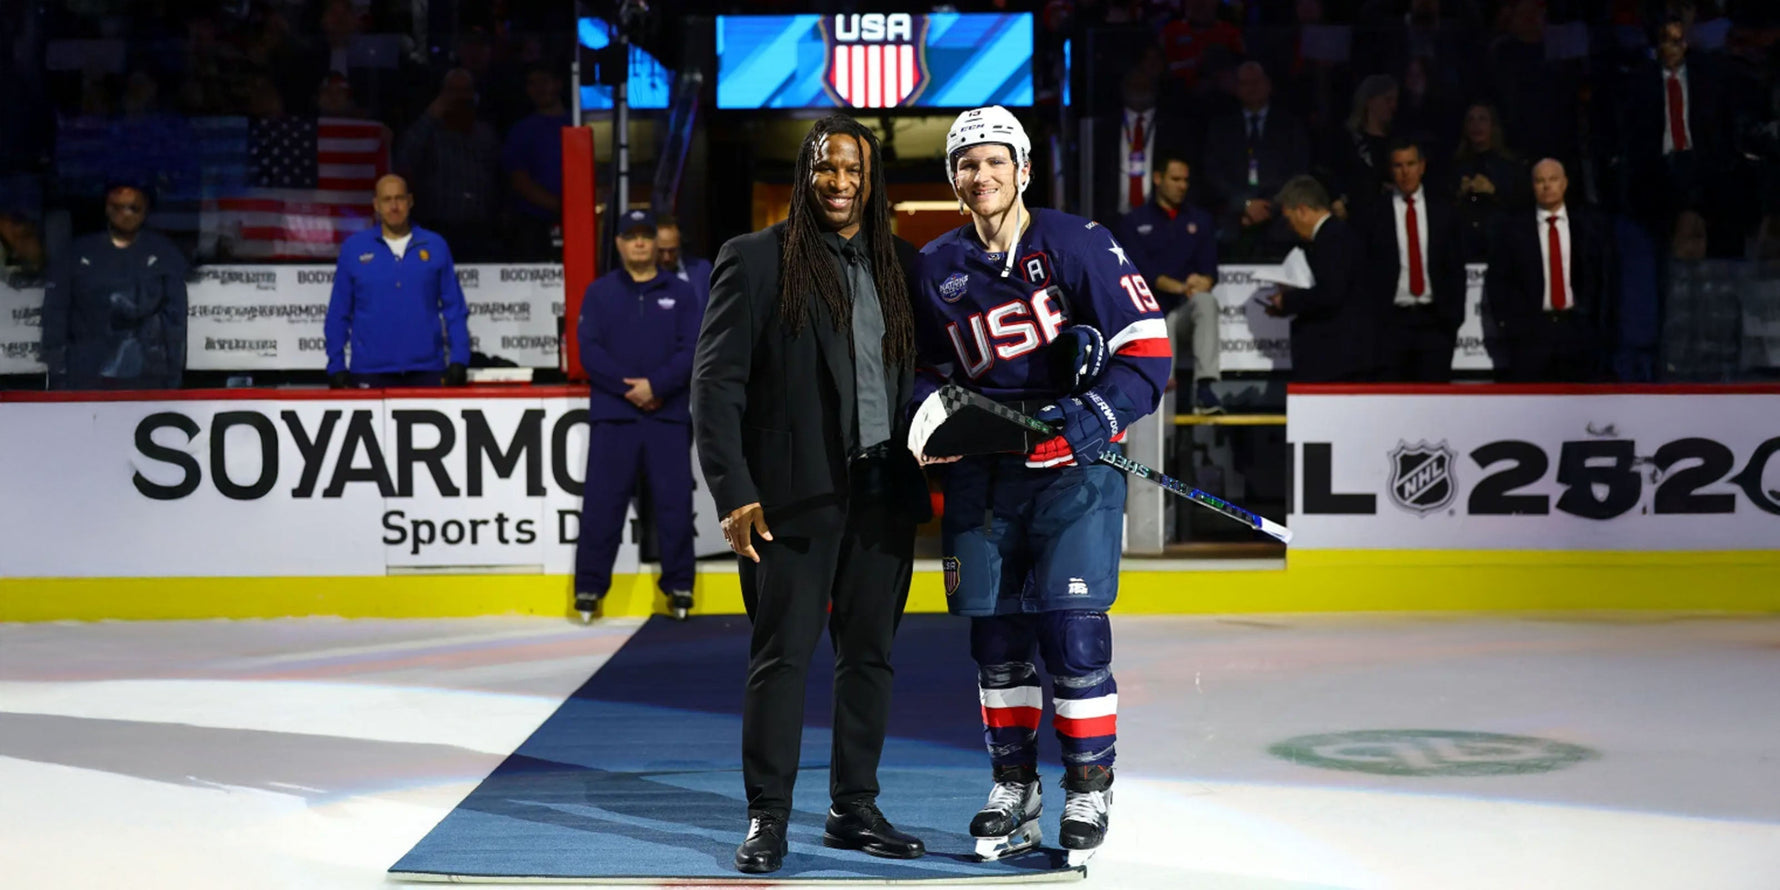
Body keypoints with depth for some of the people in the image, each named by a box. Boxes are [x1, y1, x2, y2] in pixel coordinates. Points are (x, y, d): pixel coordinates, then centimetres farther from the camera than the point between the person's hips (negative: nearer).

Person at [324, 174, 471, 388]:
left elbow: (454, 309, 6)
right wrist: (336, 366, 0)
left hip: (426, 370, 0)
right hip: (370, 373, 0)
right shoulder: (353, 248, 5)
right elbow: (338, 313, 6)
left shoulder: (435, 246, 6)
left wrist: (458, 360, -3)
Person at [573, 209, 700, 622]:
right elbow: (589, 350, -2)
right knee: (602, 503, -1)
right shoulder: (599, 292, 8)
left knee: (675, 503, 1)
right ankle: (589, 588, 6)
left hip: (668, 415, 1)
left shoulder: (680, 293, 8)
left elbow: (692, 351, -1)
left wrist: (655, 385, -15)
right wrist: (627, 387, -13)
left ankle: (680, 587, 10)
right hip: (612, 416, 0)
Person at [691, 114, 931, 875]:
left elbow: (926, 374, 12)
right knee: (782, 655, 0)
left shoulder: (901, 267, 10)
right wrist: (734, 495, -12)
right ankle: (767, 819, 10)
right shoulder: (756, 260, -3)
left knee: (869, 653, 10)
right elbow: (715, 383, -6)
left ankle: (854, 809, 21)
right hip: (793, 495, -4)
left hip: (883, 491, 4)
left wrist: (934, 477, 4)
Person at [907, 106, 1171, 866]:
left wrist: (1090, 421, -22)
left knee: (1072, 634, -8)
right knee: (996, 639, 8)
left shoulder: (1077, 245, -7)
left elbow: (1149, 352, -10)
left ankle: (1089, 790, 8)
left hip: (1072, 467, -4)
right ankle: (1013, 789, 23)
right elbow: (929, 368, 19)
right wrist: (931, 412, -3)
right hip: (982, 472, 4)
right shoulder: (935, 268, 7)